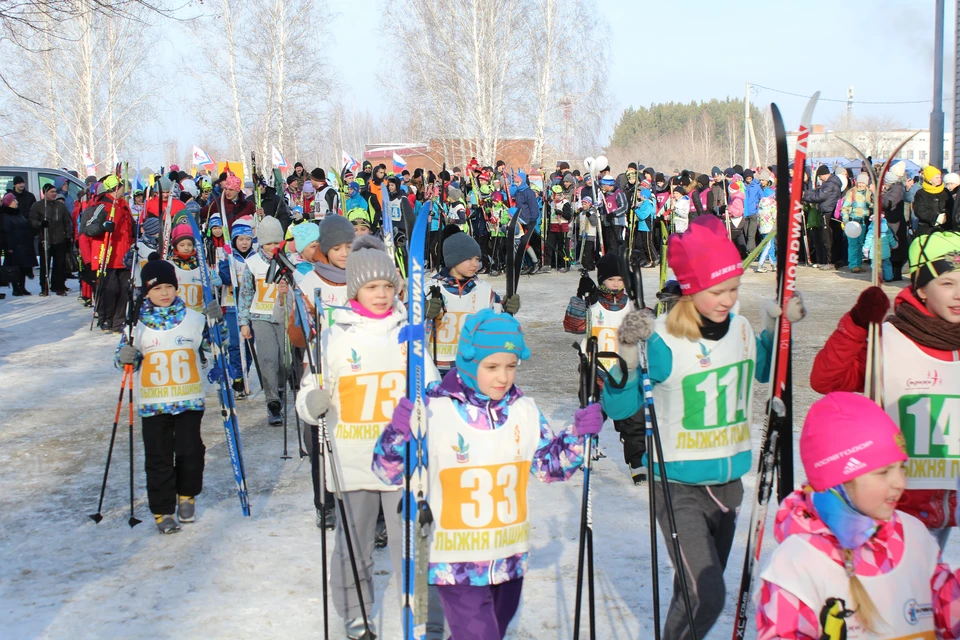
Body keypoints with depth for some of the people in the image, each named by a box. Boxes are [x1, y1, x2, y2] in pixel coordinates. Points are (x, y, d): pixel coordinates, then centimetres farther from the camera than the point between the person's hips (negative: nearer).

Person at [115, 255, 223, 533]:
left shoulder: (193, 319, 1)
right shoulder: (137, 323, -2)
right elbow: (124, 357, 7)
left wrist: (215, 323, -5)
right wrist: (125, 358, -16)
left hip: (190, 400, 1)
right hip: (153, 403, -1)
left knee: (190, 452, 4)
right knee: (159, 458, 3)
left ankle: (187, 495, 29)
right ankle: (162, 510, 14)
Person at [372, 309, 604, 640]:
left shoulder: (524, 410, 2)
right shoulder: (435, 410, -15)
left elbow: (549, 464, 11)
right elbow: (390, 473, -13)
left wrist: (579, 436, -5)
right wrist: (397, 435, -32)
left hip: (510, 559, 6)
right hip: (457, 562, -6)